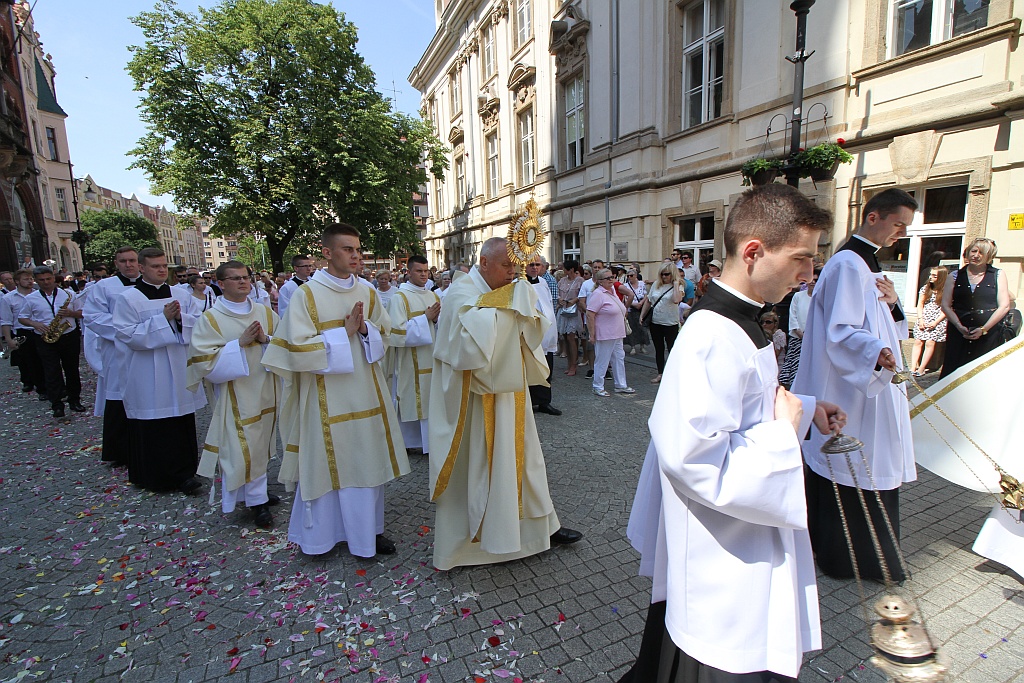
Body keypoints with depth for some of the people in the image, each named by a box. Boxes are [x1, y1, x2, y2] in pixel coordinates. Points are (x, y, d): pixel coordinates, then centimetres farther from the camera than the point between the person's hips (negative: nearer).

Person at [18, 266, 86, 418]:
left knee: (72, 370, 7)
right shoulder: (30, 299, 5)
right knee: (52, 372, -3)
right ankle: (57, 405, 1)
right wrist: (35, 324, -10)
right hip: (45, 340, 0)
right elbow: (21, 318, 10)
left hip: (69, 337, 0)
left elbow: (82, 313, 7)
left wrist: (70, 313, -14)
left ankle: (74, 400, 18)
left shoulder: (68, 294, 5)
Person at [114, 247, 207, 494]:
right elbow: (128, 335, -10)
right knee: (152, 426, 2)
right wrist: (163, 318, -16)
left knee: (182, 423, 8)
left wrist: (180, 318, -13)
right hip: (148, 378, -3)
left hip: (179, 373, 4)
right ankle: (154, 476, 15)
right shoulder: (127, 298, -3)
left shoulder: (181, 295, 9)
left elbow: (199, 325, 6)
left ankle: (183, 472, 20)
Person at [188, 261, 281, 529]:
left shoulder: (265, 313, 6)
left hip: (265, 391, 4)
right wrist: (240, 343, -21)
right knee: (242, 447, -2)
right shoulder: (210, 318, -5)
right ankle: (256, 499, 15)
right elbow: (203, 358, -12)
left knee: (261, 443, 14)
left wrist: (266, 340, -15)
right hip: (234, 394, -4)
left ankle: (257, 491, 33)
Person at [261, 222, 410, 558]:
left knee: (369, 459, 11)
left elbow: (384, 335, 11)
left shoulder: (367, 291, 5)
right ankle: (320, 529, 30)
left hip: (366, 391, 4)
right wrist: (344, 332, -15)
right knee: (328, 460, 7)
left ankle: (369, 527, 29)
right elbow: (298, 349, -12)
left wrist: (365, 329, -10)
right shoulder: (306, 294, -7)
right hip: (327, 396, -4)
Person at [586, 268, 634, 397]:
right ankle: (598, 387, 13)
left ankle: (621, 385, 25)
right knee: (602, 361, 1)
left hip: (617, 334, 9)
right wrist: (592, 334, -21)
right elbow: (590, 315, -21)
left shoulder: (612, 291, 11)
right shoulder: (598, 294, -16)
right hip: (604, 335, -9)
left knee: (619, 358, 14)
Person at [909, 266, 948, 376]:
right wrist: (920, 319, -3)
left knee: (930, 342, -13)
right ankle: (913, 367, -10)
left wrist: (935, 322, -12)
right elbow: (920, 304, 9)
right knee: (918, 342, -6)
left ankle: (922, 369, -14)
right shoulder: (925, 288, 10)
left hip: (938, 321, -3)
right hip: (923, 319, 3)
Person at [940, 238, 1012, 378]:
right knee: (953, 373, -1)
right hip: (959, 334, 1)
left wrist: (983, 329, -9)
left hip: (989, 335, 0)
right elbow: (945, 305, 2)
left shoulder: (998, 275, 7)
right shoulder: (955, 276, 9)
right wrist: (959, 326, -10)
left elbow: (1004, 306, 1)